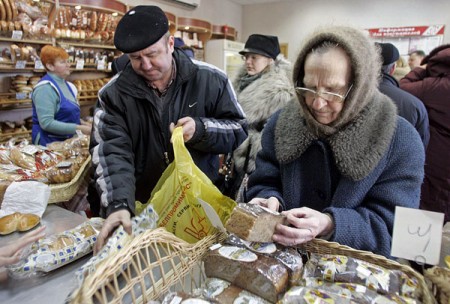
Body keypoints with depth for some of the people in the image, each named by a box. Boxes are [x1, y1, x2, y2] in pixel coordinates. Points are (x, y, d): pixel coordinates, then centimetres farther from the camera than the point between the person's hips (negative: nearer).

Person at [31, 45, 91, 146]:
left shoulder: (65, 84, 9)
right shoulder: (45, 88, -17)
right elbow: (46, 123, -24)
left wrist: (82, 123, 3)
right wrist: (79, 128, -25)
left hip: (67, 140, 8)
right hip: (49, 143, -8)